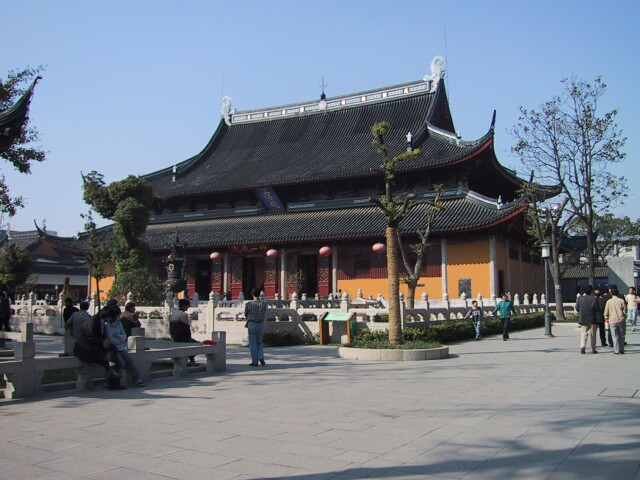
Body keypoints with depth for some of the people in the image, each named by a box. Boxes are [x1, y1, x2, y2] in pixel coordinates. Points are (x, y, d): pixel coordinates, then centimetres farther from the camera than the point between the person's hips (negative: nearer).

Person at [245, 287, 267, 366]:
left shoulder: (249, 304, -11)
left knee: (253, 344, 5)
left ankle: (254, 361, 8)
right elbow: (264, 313, 7)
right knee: (259, 342, 18)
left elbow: (246, 314, 3)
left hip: (252, 324, -3)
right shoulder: (264, 303, -4)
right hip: (261, 324, 3)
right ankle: (261, 357, 1)